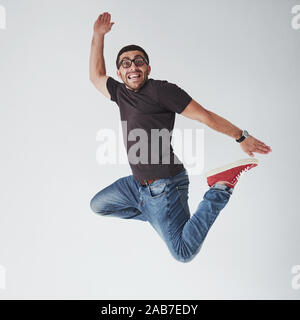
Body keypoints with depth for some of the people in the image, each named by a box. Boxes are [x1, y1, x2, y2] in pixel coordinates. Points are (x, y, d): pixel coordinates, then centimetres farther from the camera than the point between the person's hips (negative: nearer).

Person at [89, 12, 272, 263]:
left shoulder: (160, 90, -15)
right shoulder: (121, 93, 8)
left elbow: (205, 116, -13)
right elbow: (96, 76, 26)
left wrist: (242, 137, -11)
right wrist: (98, 36, 20)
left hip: (164, 186, -8)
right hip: (139, 184, 8)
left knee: (184, 253, -7)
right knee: (98, 205, 21)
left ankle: (220, 191, 5)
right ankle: (157, 216, 21)